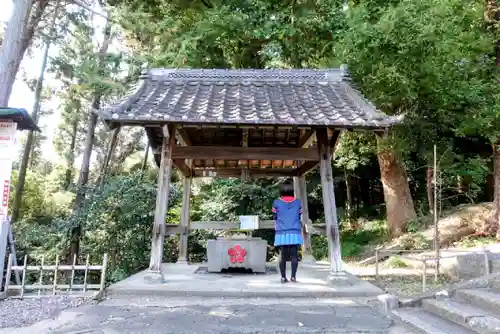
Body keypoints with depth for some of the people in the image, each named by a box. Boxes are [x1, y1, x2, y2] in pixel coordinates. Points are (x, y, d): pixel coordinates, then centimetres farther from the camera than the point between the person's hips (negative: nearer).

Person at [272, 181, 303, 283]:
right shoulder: (298, 202, 7)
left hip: (281, 233, 0)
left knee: (283, 255, 4)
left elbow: (275, 218, 10)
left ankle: (283, 277, 4)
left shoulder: (276, 202, 3)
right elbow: (299, 217, 15)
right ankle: (293, 276, -2)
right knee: (294, 255, 2)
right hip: (295, 232, 0)